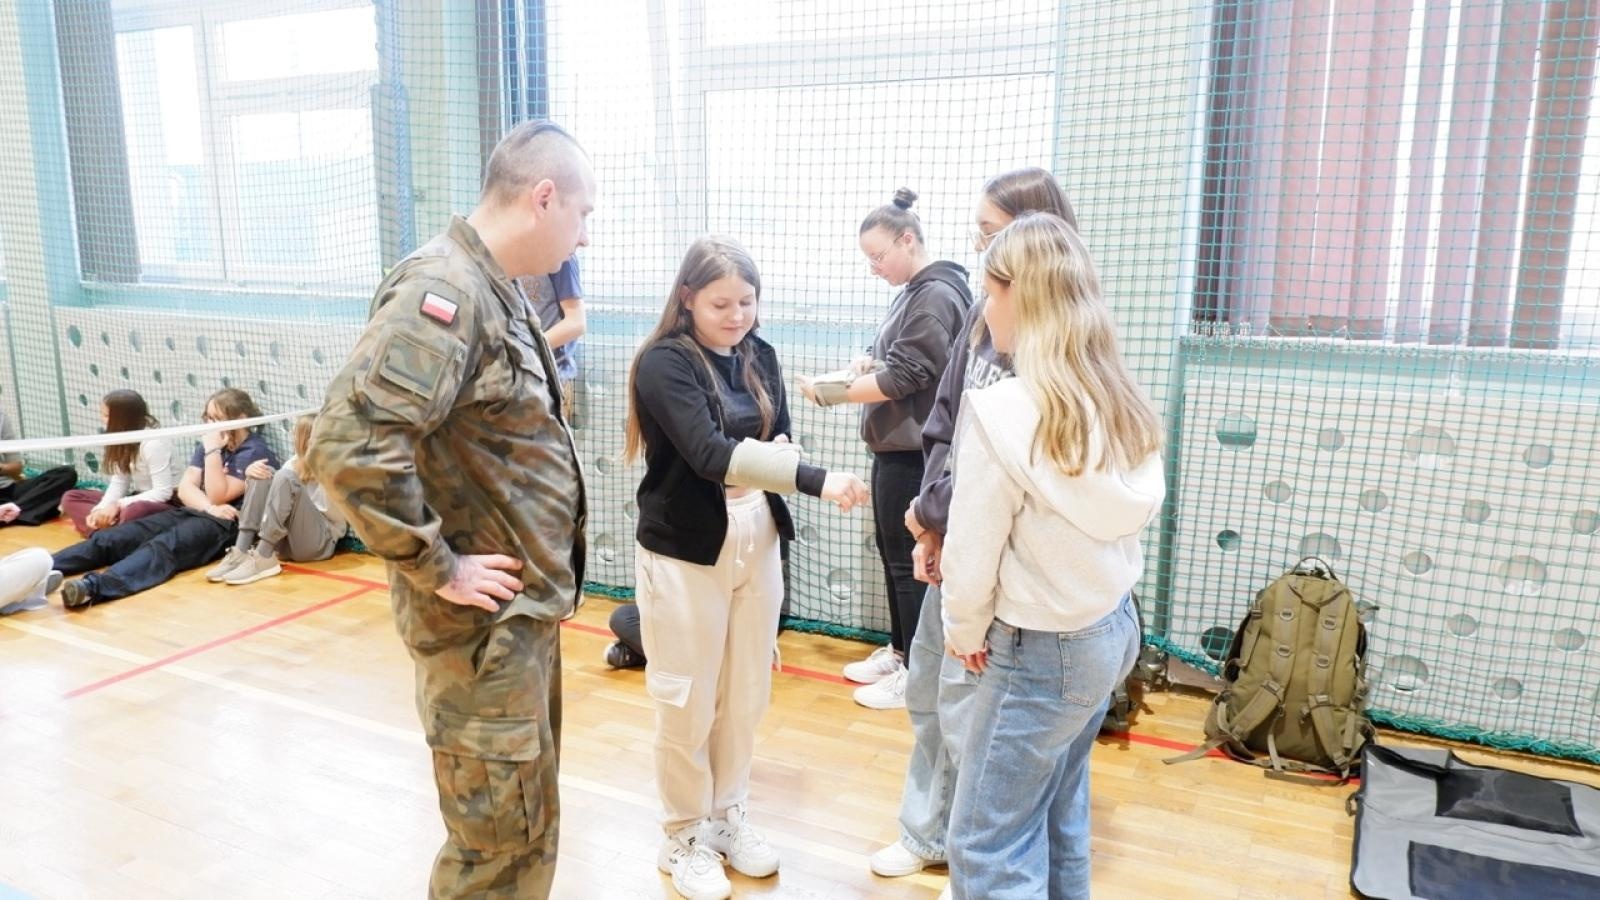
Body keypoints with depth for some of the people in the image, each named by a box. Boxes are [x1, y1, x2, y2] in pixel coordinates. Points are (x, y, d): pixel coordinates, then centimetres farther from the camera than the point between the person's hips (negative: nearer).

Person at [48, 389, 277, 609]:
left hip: (229, 524, -8)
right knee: (114, 537, -12)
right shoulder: (210, 443, 19)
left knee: (164, 546, -36)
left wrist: (213, 451, -13)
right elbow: (185, 487, 6)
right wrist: (209, 507, -13)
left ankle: (94, 587, -58)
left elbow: (218, 496, -11)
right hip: (194, 513, 8)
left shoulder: (255, 452, -4)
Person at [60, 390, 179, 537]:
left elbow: (163, 492, -23)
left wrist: (119, 505, -22)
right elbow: (118, 482, 2)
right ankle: (107, 531, -21)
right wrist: (101, 509, -15)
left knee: (132, 512, -42)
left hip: (166, 503, -9)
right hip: (139, 498, 9)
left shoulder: (153, 442, -20)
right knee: (70, 498, 3)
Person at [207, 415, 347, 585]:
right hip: (286, 541, 6)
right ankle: (240, 553, -21)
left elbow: (336, 515, -10)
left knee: (285, 478, -24)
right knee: (263, 474, -9)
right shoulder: (295, 463, 14)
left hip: (320, 542, -6)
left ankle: (264, 559, -30)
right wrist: (250, 472, -2)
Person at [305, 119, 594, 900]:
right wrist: (436, 570, -22)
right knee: (497, 836, 6)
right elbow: (348, 446, -31)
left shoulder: (496, 291, 10)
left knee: (528, 819, 22)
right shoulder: (442, 290, -21)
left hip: (527, 606, 9)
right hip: (483, 620, -9)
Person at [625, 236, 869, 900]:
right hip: (684, 552, -5)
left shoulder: (759, 357, 5)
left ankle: (729, 814, 37)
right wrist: (815, 480, -35)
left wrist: (765, 459, -15)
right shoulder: (664, 363, -15)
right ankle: (685, 836, 28)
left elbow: (779, 437, 10)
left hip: (756, 546, 6)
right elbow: (709, 452, -27)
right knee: (687, 704, 7)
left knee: (747, 695, 16)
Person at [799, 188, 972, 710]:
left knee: (908, 560, 1)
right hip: (896, 446, 10)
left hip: (915, 452, -10)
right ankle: (898, 652, 32)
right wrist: (864, 364, -2)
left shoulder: (937, 295, -17)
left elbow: (902, 378, -21)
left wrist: (827, 393, -14)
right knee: (891, 552, 17)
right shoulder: (914, 293, 13)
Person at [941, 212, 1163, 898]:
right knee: (1058, 813, 23)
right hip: (1112, 626, 8)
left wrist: (965, 632, 2)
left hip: (1043, 650, -8)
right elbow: (1136, 515, 4)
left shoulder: (1003, 411, -24)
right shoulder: (1120, 401, -2)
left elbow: (974, 550, -17)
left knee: (985, 842, 6)